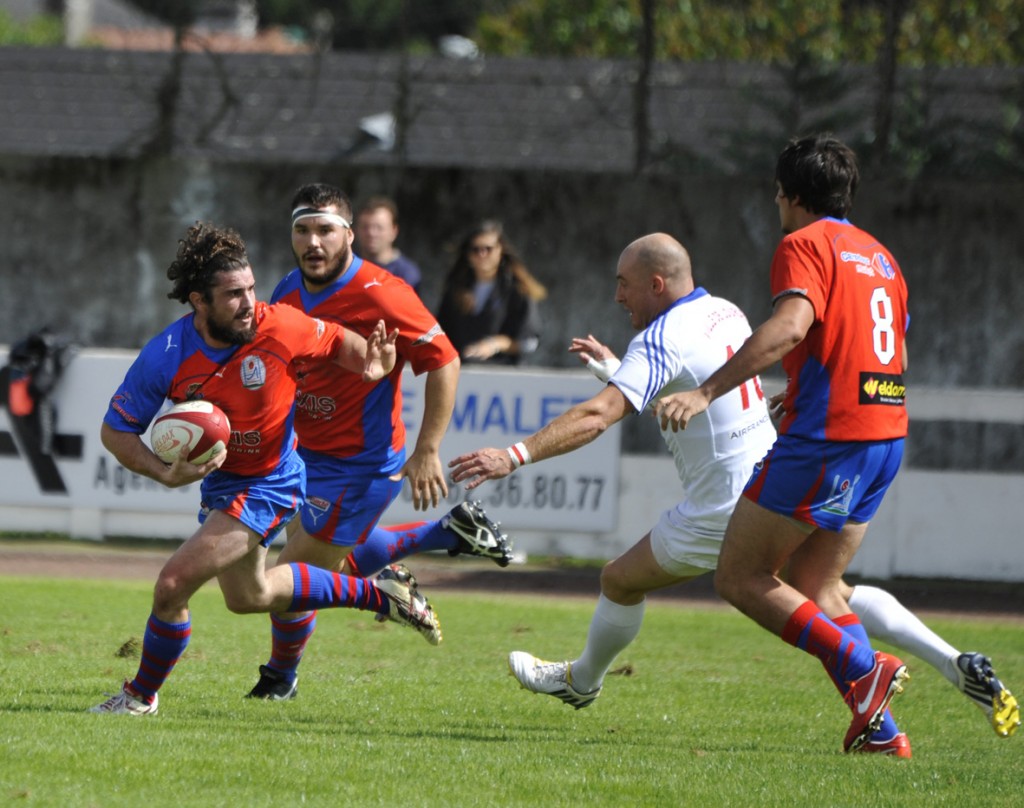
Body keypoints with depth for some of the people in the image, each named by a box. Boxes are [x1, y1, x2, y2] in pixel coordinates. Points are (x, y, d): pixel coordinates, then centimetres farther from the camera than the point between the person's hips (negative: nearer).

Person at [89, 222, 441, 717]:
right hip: (219, 483, 5)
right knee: (249, 597, 28)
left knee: (172, 586, -15)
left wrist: (371, 364, -25)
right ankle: (377, 594, 43)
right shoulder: (166, 356, -21)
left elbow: (336, 342, -3)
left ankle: (141, 696, 9)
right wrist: (166, 473, -28)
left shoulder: (278, 328, -25)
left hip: (268, 485, -5)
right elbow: (115, 430, -11)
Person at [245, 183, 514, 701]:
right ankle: (452, 531, 39)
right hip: (311, 456, 8)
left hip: (360, 467, -8)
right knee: (339, 561, 26)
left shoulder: (380, 295, -23)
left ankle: (280, 677, 23)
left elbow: (444, 362, -18)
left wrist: (427, 452, -19)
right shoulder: (290, 291, -1)